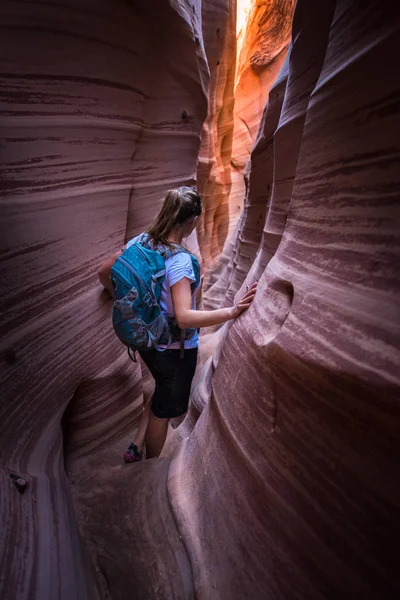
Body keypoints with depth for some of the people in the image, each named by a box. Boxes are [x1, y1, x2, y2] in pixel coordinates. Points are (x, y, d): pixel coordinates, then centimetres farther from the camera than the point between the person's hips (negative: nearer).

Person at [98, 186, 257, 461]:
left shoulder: (139, 242, -8)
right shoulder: (180, 261, -30)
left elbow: (104, 273, 3)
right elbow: (184, 318, -38)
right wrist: (232, 312, -42)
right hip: (175, 349, -7)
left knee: (163, 392, 33)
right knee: (165, 408, 18)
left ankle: (136, 448, 38)